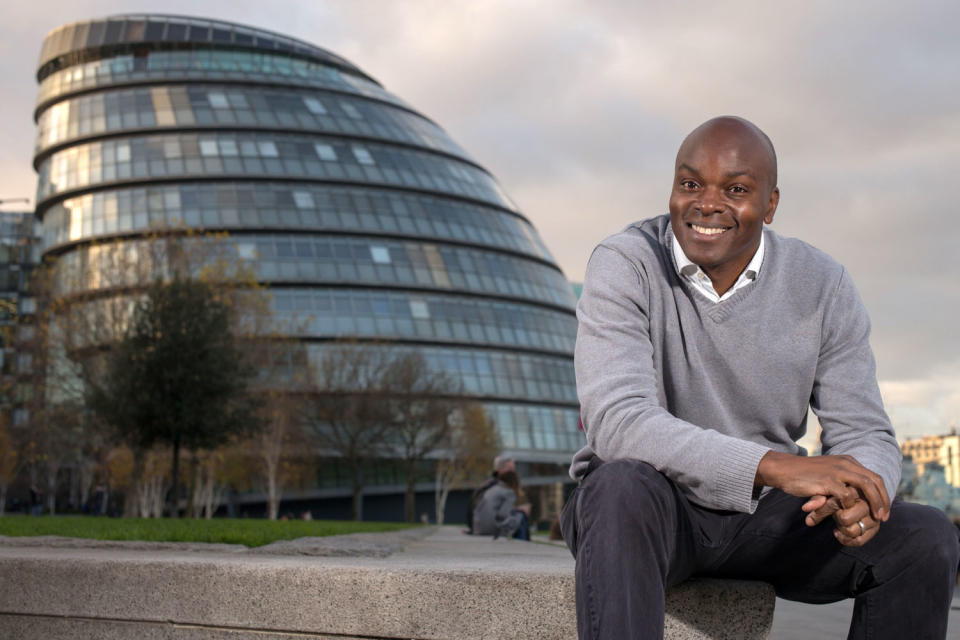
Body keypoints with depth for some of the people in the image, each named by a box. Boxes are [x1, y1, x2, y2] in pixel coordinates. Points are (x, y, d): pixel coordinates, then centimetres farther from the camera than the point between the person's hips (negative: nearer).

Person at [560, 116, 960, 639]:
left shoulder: (822, 286, -4)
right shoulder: (624, 265, -15)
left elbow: (864, 435, -2)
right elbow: (616, 421, -28)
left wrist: (859, 497, -29)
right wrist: (779, 467, -38)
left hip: (764, 516, 4)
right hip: (647, 507, -3)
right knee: (623, 487, -37)